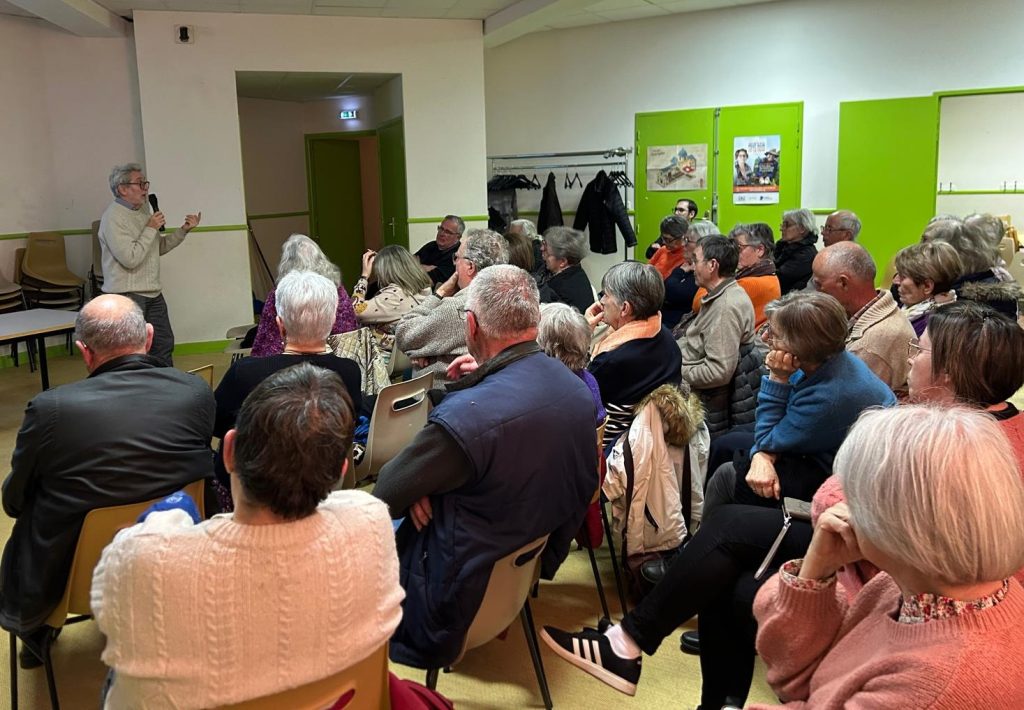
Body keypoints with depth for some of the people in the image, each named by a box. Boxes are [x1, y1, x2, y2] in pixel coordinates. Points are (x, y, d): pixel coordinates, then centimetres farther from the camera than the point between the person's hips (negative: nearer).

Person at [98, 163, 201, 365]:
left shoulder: (143, 210, 12)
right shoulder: (113, 217, -15)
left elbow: (159, 248, 21)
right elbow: (130, 258, -23)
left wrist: (184, 230, 10)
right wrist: (151, 229, -16)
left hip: (152, 293, 9)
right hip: (127, 295, -9)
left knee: (164, 343, 14)